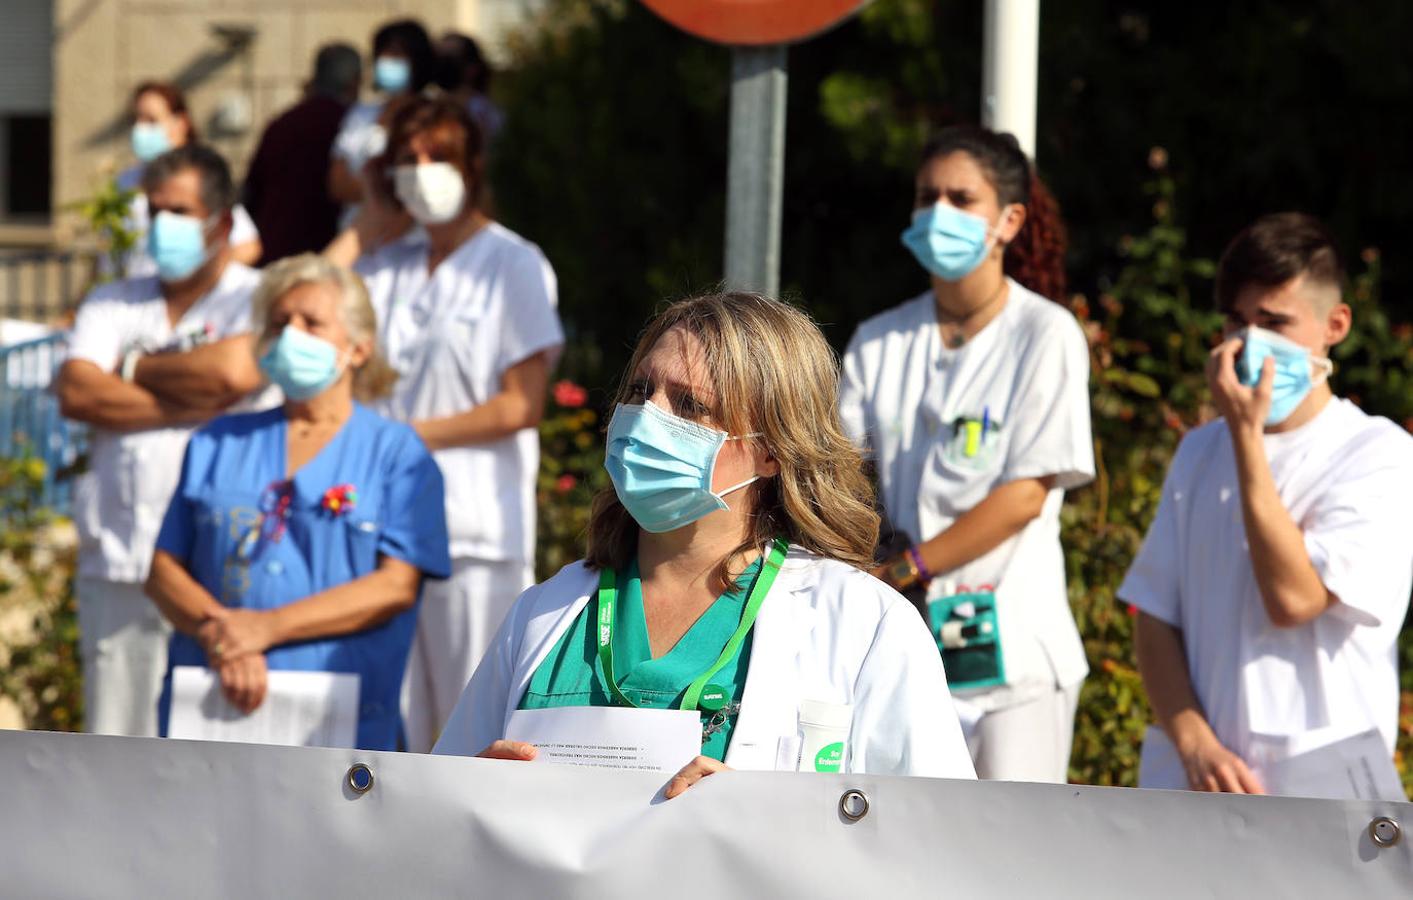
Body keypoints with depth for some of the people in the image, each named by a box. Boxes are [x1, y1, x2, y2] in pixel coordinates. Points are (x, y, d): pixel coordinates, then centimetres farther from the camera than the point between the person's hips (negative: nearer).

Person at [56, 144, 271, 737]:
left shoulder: (258, 300, 5)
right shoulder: (113, 306, 17)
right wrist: (189, 403, -8)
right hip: (119, 569, 4)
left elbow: (235, 371, -16)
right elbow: (75, 394, 0)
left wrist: (135, 369, 0)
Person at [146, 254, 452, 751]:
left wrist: (265, 627, -11)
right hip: (208, 705, 2)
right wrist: (219, 634, -10)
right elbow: (163, 569, 12)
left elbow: (396, 586, -2)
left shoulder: (398, 453, 10)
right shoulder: (217, 445, 20)